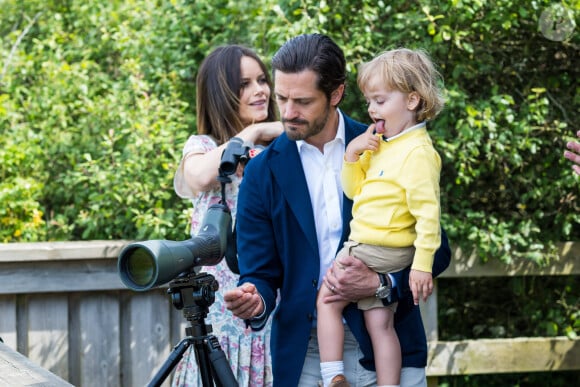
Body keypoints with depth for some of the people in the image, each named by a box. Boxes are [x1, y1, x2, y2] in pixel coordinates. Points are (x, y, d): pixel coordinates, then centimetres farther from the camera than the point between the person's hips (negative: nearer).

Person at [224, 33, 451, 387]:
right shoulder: (263, 172, -1)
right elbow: (260, 273, 0)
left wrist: (380, 284, -16)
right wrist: (256, 301, -23)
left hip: (388, 347, 0)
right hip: (306, 355, 0)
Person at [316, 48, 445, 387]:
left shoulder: (418, 152, -18)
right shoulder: (381, 144, 10)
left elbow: (427, 212, -22)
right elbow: (353, 190, 16)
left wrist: (423, 265, -25)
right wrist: (352, 154, -1)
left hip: (374, 251, -9)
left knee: (327, 299, 0)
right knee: (380, 323, 9)